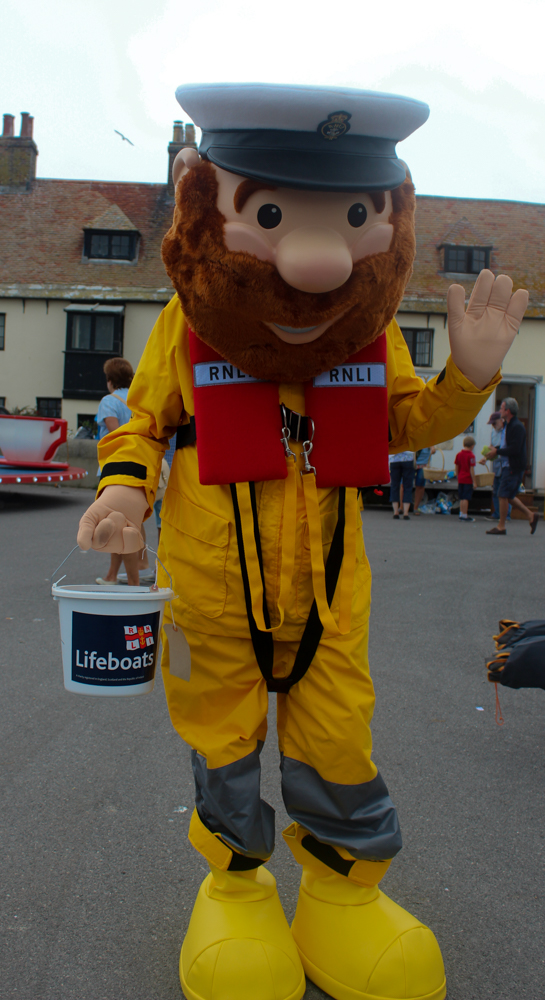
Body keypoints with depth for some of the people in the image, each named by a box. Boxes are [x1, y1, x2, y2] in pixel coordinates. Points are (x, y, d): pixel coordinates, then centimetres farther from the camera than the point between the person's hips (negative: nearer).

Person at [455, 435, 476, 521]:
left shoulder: (459, 454, 7)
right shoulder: (471, 455, -12)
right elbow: (471, 469, -15)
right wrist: (474, 481, -11)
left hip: (460, 479, 6)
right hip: (468, 480, -6)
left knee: (461, 498, 12)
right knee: (466, 498, -4)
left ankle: (461, 514, 17)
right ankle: (464, 515, -2)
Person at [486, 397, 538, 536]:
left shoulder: (517, 427, -18)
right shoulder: (507, 425, 13)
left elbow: (514, 449, -24)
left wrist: (497, 451, -16)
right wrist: (495, 449, 4)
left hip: (514, 467, -10)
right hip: (508, 466, 10)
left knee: (504, 495, -6)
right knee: (508, 496, 13)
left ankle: (501, 526, 3)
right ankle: (530, 515, 23)